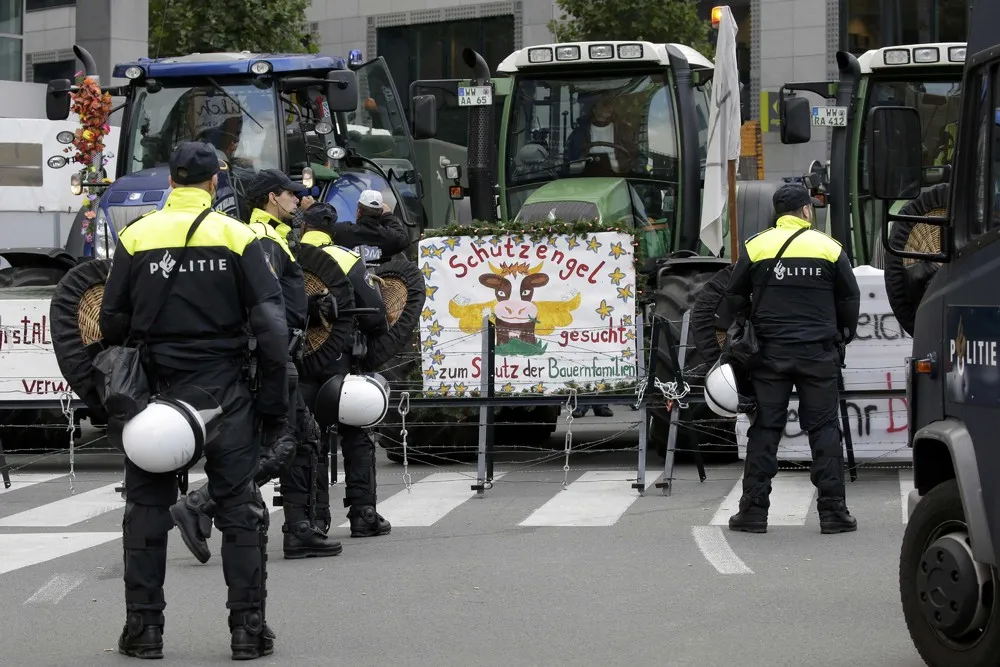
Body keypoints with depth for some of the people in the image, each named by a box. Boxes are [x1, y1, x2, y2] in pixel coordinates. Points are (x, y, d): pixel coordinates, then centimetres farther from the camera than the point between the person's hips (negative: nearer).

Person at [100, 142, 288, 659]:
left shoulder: (136, 237, 0)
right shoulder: (237, 237, -2)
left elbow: (112, 324, 2)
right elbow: (270, 324, -6)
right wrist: (273, 402, -1)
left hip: (154, 390, 1)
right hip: (223, 392, -1)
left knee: (147, 508, 10)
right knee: (239, 509, 5)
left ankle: (143, 628, 9)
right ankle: (248, 627, 4)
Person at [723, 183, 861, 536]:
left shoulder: (755, 247, 2)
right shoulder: (829, 248, 1)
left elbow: (735, 300, 6)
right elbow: (850, 300, 6)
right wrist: (843, 335, 22)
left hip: (770, 352, 1)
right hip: (819, 353, -1)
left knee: (764, 429, 4)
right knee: (824, 428, 4)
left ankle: (754, 510, 3)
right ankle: (833, 512, 2)